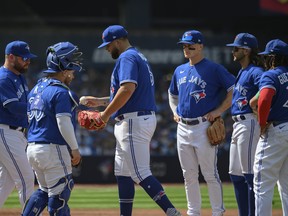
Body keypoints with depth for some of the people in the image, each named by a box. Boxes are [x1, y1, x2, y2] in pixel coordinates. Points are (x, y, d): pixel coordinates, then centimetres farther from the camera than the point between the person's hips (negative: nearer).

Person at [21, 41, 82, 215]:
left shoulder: (36, 89, 13)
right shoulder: (60, 92, -14)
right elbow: (64, 124, -20)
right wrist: (75, 149, -12)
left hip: (33, 148, 9)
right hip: (54, 149, -9)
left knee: (44, 191, 20)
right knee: (59, 194, -3)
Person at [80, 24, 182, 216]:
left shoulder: (127, 58, -11)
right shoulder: (139, 57, 22)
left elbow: (128, 88, -25)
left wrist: (106, 114, -18)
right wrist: (100, 101, 26)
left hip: (134, 121, -11)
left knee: (141, 173, -14)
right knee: (123, 174, 14)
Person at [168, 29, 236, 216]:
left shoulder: (213, 69, -7)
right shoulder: (180, 71, 15)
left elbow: (235, 89, -9)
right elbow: (172, 94, 32)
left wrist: (219, 110, -13)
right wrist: (175, 112, 15)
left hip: (204, 127, -7)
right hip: (183, 128, 7)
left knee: (210, 174, -5)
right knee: (189, 175, 10)